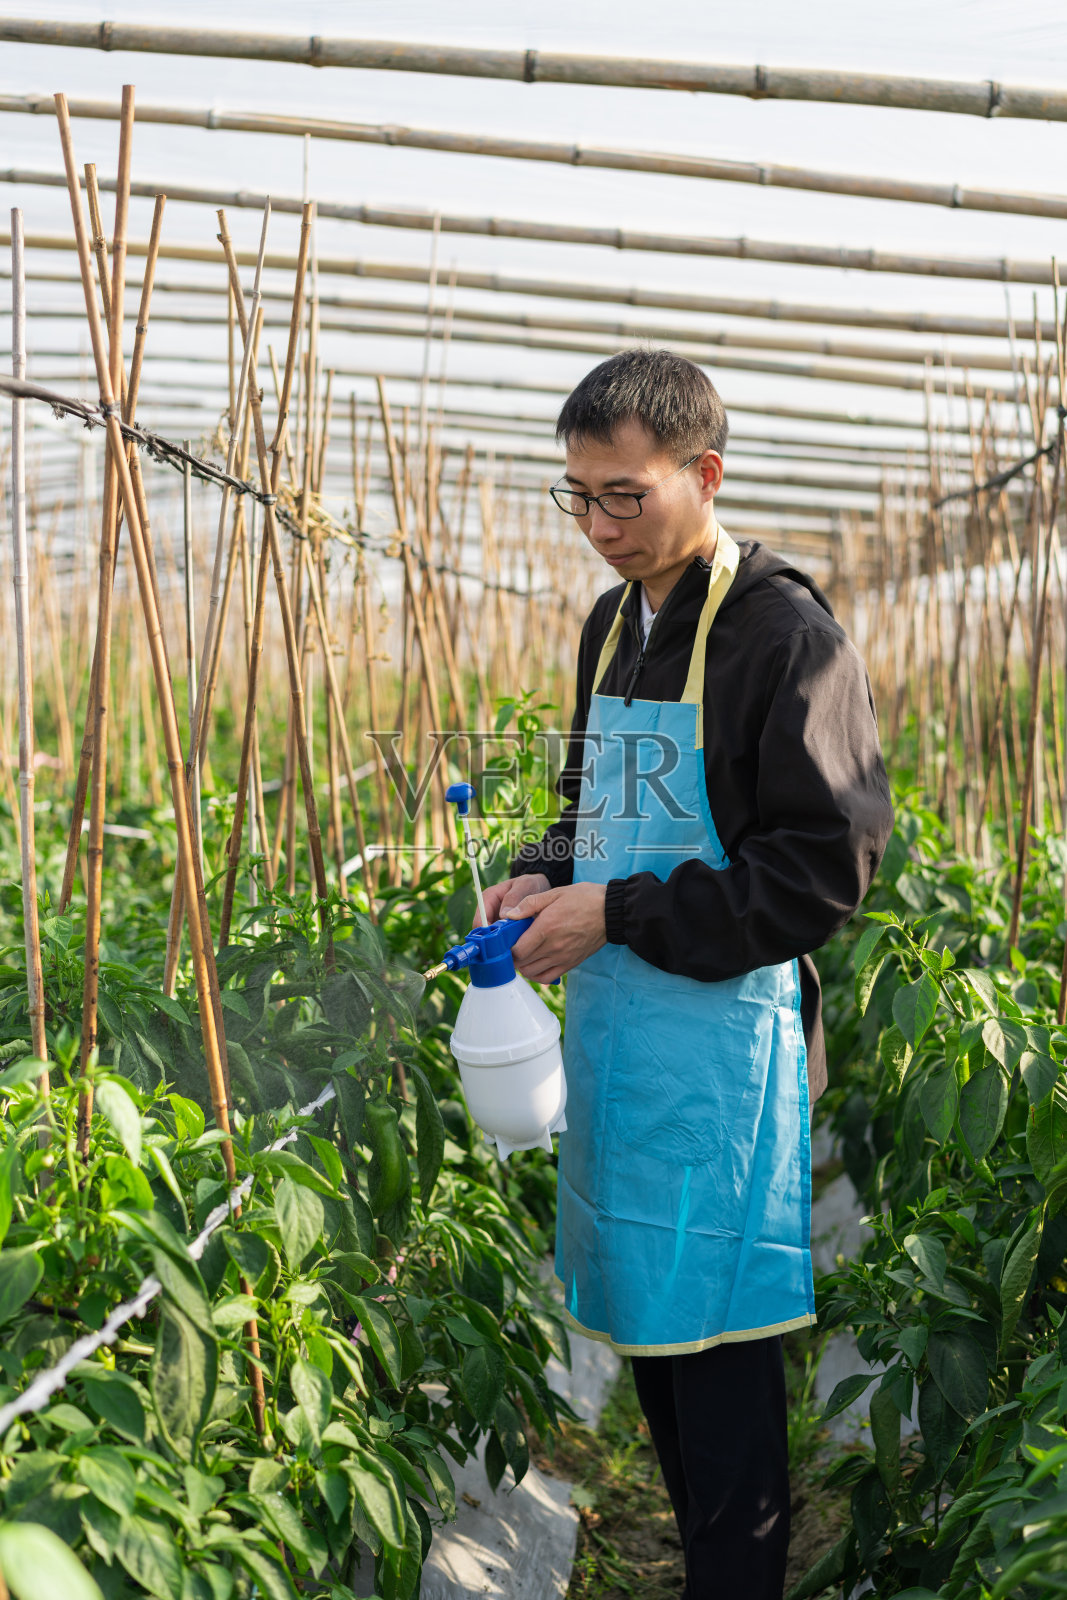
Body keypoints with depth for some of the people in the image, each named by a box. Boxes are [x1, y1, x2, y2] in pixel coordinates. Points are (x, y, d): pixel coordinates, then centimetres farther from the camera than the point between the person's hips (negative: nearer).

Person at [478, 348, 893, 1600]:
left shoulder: (784, 635, -13)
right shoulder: (616, 623, 12)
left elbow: (824, 873, -16)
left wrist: (618, 914, -17)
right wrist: (543, 876, 3)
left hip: (720, 1036, -8)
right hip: (610, 1023, 8)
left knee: (717, 1357, 1)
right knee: (641, 1326, 16)